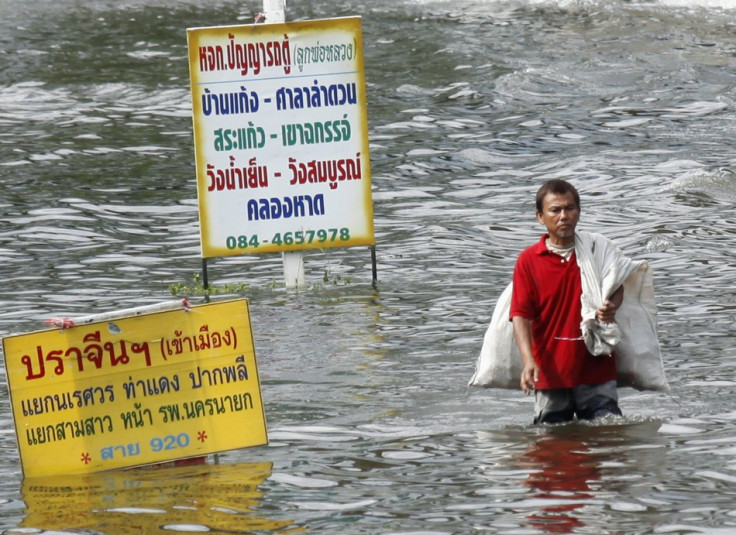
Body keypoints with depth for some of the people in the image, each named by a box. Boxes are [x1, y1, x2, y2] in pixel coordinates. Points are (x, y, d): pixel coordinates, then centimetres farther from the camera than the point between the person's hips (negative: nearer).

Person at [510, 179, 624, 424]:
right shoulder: (529, 260, -2)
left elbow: (617, 289, 17)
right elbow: (520, 315, -8)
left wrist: (610, 309, -9)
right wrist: (528, 360, -23)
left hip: (596, 367, 1)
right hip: (550, 372, -1)